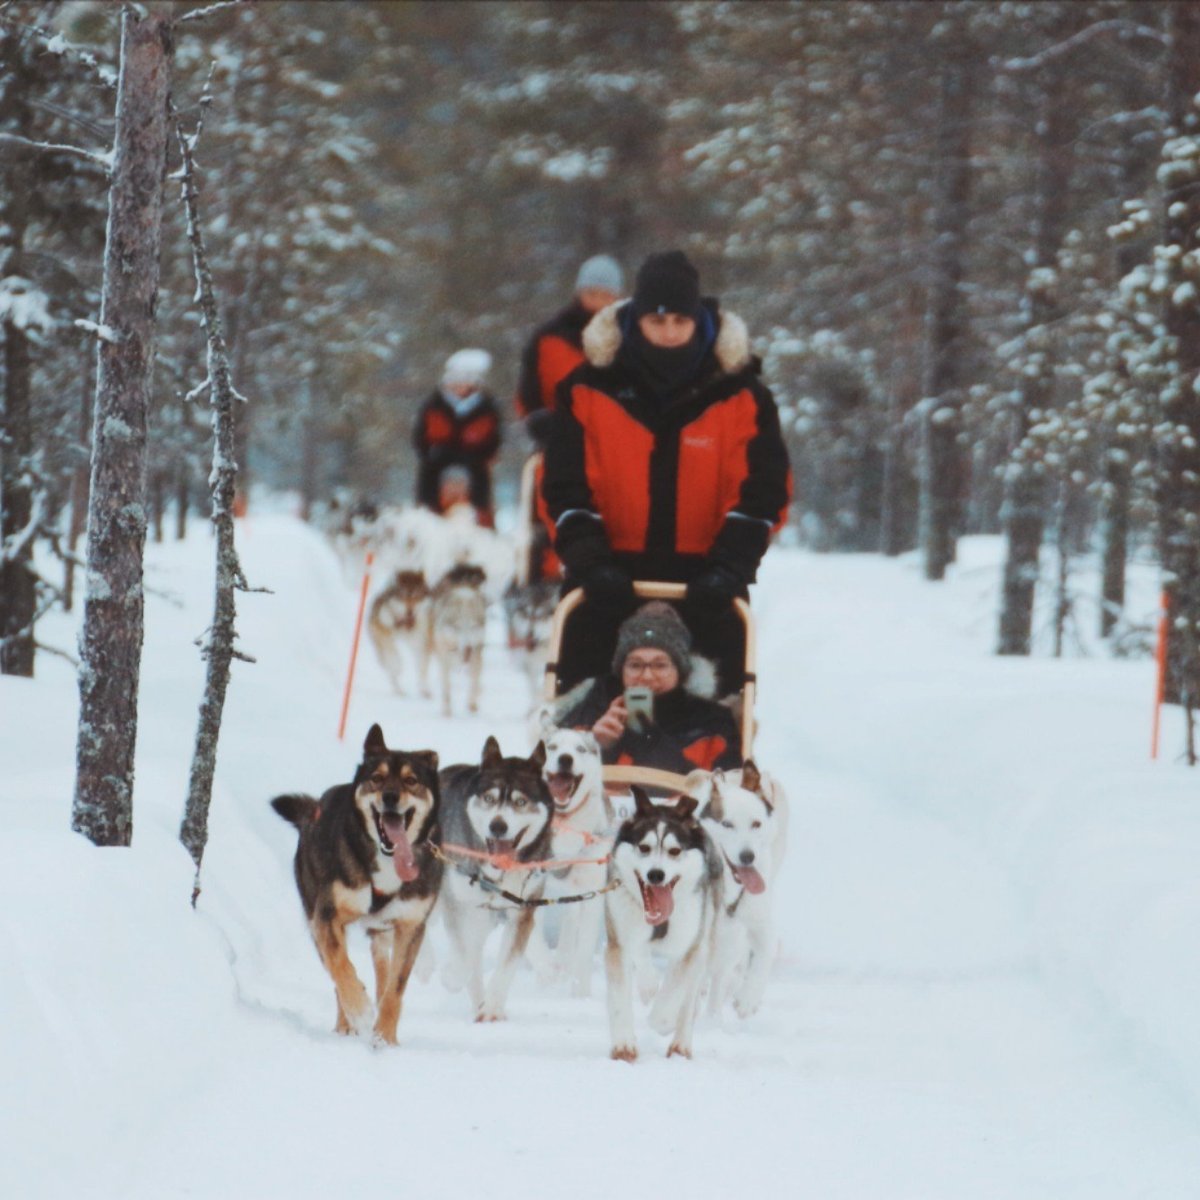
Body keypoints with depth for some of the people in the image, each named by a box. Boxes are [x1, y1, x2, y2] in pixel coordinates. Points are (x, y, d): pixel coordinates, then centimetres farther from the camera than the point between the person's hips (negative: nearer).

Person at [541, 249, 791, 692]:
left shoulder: (739, 394, 3)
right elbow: (565, 489, 0)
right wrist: (591, 562, -14)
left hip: (704, 580, 0)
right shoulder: (590, 391, 3)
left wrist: (729, 568, -15)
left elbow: (763, 492, -1)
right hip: (609, 580, 0)